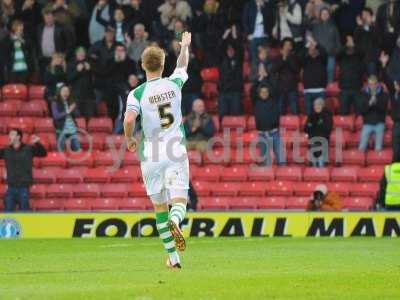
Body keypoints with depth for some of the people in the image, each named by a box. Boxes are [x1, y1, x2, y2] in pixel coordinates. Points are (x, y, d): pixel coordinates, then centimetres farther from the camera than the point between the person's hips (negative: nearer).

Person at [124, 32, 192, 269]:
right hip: (176, 152, 0)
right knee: (179, 200, -3)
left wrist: (130, 139, 0)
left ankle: (173, 256, 10)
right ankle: (175, 221, -40)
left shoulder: (137, 93, -6)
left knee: (159, 205, 10)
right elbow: (183, 66, 24)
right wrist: (185, 46, 43)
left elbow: (129, 120, -20)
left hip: (151, 155, 0)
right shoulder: (174, 84, 3)